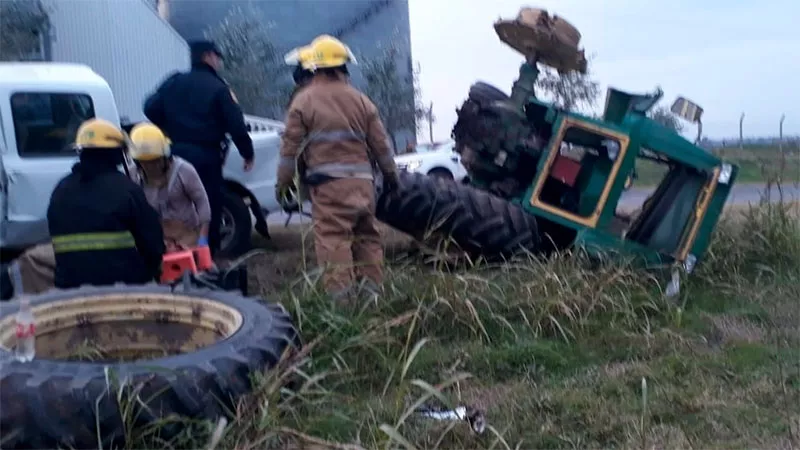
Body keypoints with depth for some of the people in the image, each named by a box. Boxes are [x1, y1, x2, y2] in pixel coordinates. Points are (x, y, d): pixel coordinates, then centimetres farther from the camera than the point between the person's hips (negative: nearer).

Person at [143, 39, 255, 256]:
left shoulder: (173, 83, 9)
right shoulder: (218, 88, -6)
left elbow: (151, 108, 4)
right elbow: (236, 124, -10)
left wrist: (171, 131, 17)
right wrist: (247, 153, -1)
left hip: (177, 153, 5)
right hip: (206, 156, -5)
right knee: (209, 207, 3)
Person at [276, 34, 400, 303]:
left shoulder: (304, 100, 1)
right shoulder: (360, 100, 13)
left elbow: (291, 145, -1)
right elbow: (380, 142, 14)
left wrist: (283, 181, 7)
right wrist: (390, 174, 25)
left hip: (328, 182, -5)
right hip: (362, 180, 5)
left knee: (333, 239, -7)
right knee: (367, 236, 13)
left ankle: (340, 296, -12)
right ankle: (372, 289, 15)